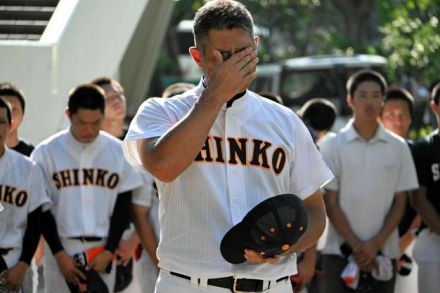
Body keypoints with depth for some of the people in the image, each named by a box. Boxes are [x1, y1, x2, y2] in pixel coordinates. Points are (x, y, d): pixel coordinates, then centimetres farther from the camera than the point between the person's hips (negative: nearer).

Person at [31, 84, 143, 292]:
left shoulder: (119, 152, 3)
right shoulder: (46, 152, -2)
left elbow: (123, 206, 6)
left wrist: (109, 252, -3)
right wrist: (59, 253, -8)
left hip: (103, 252, 1)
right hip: (61, 249, -1)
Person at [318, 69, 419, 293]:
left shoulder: (398, 148, 6)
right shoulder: (333, 147, 2)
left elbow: (399, 203, 5)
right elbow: (330, 203, 0)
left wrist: (375, 244, -8)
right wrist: (356, 245, -10)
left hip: (383, 253, 2)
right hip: (340, 252, -2)